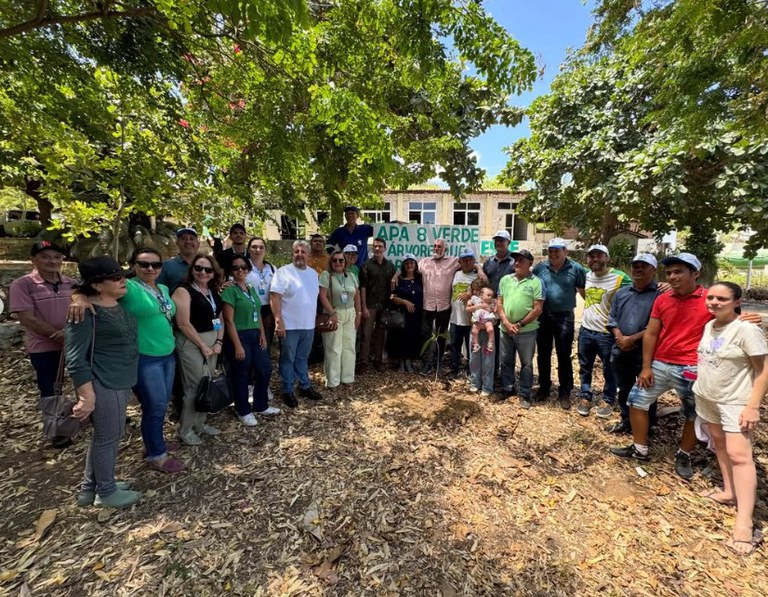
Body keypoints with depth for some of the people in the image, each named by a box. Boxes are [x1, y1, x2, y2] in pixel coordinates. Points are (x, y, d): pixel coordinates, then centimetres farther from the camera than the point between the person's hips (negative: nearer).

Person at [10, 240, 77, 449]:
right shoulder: (22, 285, -9)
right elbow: (28, 319, -15)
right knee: (50, 390, 10)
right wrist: (61, 336, -19)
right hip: (44, 348, -3)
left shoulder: (72, 283, 1)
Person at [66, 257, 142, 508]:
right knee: (108, 437, 8)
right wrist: (87, 397, -21)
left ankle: (89, 487, 39)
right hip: (103, 385, -9)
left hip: (121, 382, 9)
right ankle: (106, 492, 28)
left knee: (103, 435, 21)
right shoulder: (87, 313, -18)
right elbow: (75, 359, -19)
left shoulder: (119, 304, 6)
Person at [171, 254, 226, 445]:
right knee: (195, 387, -2)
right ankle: (185, 429, 17)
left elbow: (220, 319, 13)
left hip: (212, 343, 7)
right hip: (191, 344, -7)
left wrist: (219, 342, -1)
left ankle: (199, 424, 30)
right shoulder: (184, 290, -10)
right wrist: (202, 345, -14)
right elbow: (183, 323, -17)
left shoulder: (213, 292, 11)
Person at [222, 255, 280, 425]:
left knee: (264, 370, 12)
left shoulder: (251, 289, 12)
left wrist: (262, 334, 6)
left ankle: (261, 406, 30)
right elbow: (229, 320, -15)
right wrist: (237, 345, -18)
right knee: (241, 376, 6)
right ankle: (244, 411, 23)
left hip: (256, 336, 7)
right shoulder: (230, 290, -11)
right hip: (240, 336, -7)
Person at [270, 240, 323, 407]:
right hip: (289, 325, -6)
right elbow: (274, 297, -16)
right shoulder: (283, 272, -11)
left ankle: (305, 387, 32)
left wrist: (315, 319, 16)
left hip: (308, 325, 6)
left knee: (302, 358, 19)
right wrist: (278, 320, -22)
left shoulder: (313, 273, 9)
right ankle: (287, 391, 21)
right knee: (288, 360, 8)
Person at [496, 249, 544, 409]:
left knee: (526, 364, 8)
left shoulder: (536, 282, -6)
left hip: (526, 331, -4)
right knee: (505, 361, 14)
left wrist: (520, 324, -12)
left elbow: (538, 309, -10)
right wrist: (506, 323, -8)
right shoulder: (505, 280, 6)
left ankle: (525, 395, 22)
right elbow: (499, 303, 4)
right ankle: (507, 389, 31)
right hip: (505, 329, 4)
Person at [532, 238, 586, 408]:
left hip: (564, 317, -2)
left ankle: (565, 393, 20)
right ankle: (544, 388, 28)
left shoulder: (576, 269, -3)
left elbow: (585, 292, 1)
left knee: (564, 356, 7)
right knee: (543, 355, 12)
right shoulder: (539, 268, 0)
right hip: (543, 316, 2)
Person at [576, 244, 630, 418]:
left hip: (607, 333, -5)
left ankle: (608, 401, 29)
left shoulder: (620, 278, -14)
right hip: (585, 330, 5)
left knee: (609, 370, 12)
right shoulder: (586, 276, 3)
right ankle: (585, 397, 31)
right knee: (584, 368, 15)